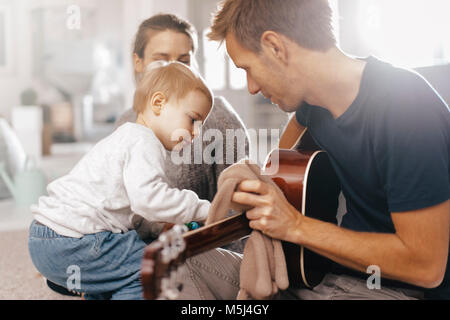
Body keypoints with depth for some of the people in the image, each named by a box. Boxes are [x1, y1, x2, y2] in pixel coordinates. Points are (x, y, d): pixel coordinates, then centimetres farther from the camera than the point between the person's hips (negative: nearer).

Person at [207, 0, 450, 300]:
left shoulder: (407, 109, -27)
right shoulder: (310, 91, -2)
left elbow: (425, 265, -26)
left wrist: (296, 226, -24)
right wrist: (268, 179, 17)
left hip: (399, 284, -7)